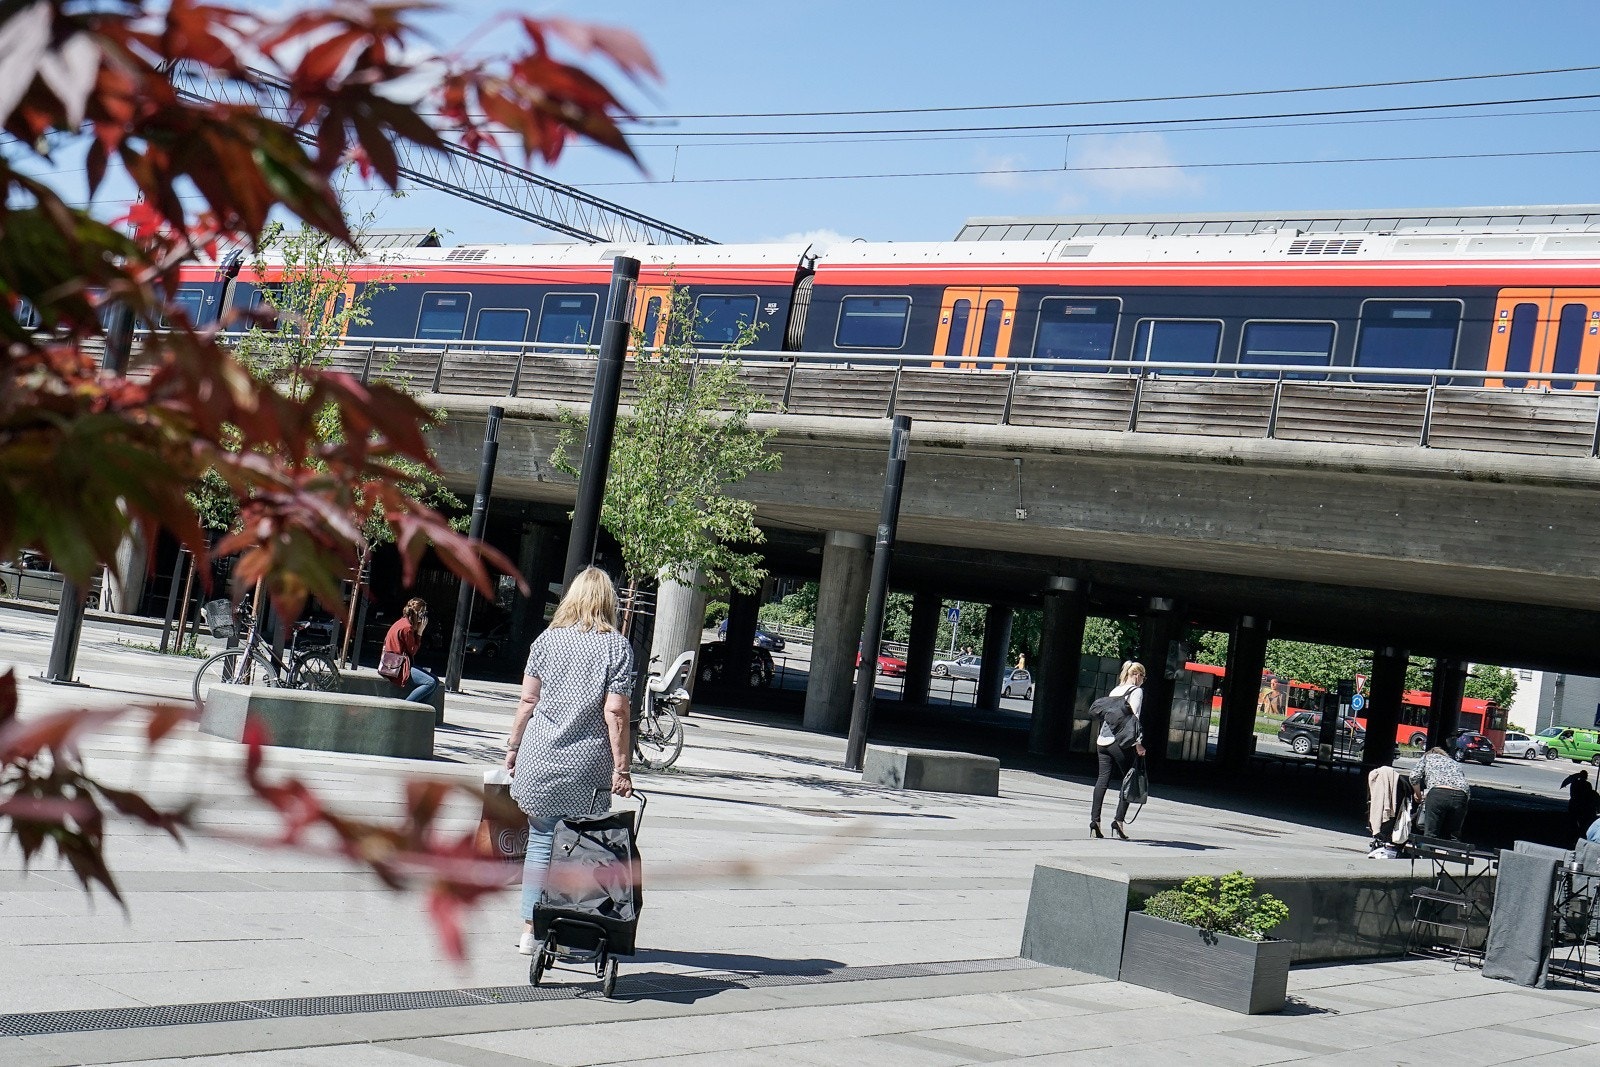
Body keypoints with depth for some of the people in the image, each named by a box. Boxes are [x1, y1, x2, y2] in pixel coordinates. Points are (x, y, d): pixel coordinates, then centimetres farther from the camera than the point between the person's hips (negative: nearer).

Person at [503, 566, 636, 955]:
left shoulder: (548, 639, 5)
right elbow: (615, 712, -8)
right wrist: (621, 768, -5)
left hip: (540, 758, 2)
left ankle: (530, 930, 11)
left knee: (541, 840, 10)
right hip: (588, 765, -2)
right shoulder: (618, 646, -3)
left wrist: (513, 746, 15)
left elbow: (528, 701, 4)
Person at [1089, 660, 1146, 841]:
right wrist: (1138, 743, -10)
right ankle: (1118, 821, -5)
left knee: (1102, 779, 4)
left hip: (1103, 740, 6)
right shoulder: (1136, 691, -1)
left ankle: (1095, 820, -3)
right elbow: (1134, 717, -11)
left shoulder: (1115, 691, 18)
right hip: (1121, 742, -6)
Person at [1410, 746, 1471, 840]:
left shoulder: (1428, 757, 28)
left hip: (1438, 793, -3)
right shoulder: (1454, 762, 37)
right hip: (1461, 795, 4)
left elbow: (1414, 776, 11)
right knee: (1454, 837, 12)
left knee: (1430, 835, -3)